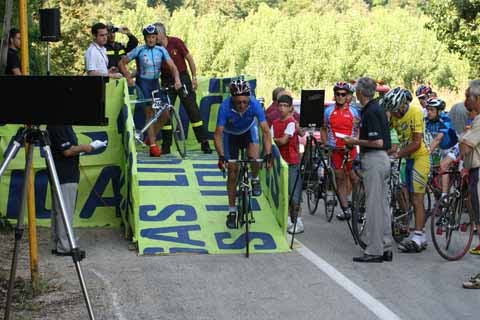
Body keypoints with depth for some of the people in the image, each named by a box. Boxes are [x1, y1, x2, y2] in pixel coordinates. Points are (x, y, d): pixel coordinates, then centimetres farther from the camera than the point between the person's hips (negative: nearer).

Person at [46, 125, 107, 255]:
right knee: (65, 211, -4)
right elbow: (67, 151, -21)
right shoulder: (58, 127, -18)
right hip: (64, 176, -10)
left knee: (59, 211, 14)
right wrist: (89, 147, -15)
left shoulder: (63, 126, 12)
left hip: (65, 175, 10)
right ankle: (64, 247, 1)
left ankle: (58, 244, 21)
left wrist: (81, 150, 11)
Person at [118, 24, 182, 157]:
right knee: (150, 113, -10)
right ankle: (153, 145, -5)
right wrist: (128, 78, -14)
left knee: (165, 115, 1)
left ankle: (150, 137, 22)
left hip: (155, 83, 4)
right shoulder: (139, 50, -8)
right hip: (143, 83, -4)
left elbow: (172, 66, -6)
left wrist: (177, 79, -23)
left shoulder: (161, 50, 1)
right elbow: (121, 63, -4)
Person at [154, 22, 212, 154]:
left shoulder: (176, 42, -11)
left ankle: (204, 143, 1)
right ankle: (166, 146, 8)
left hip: (183, 78, -2)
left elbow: (189, 58, -3)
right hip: (167, 81, 2)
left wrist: (194, 77, -5)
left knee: (193, 109, -3)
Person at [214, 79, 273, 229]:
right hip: (230, 134, 0)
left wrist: (268, 155, -40)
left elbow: (266, 131, -31)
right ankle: (232, 211, 8)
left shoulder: (255, 104, -34)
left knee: (254, 158, -27)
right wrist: (221, 156, -44)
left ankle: (255, 179, 7)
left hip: (249, 130, 0)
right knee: (232, 170, -3)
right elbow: (218, 134, -33)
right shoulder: (225, 107, -36)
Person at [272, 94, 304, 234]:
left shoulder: (291, 122, -9)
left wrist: (273, 140, -1)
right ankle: (288, 220, 17)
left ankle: (298, 222, -1)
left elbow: (283, 140, -17)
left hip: (292, 161, -6)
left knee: (294, 194, -6)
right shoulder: (275, 123, 10)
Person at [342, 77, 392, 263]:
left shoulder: (370, 112, -17)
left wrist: (356, 142, -11)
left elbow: (378, 142, -23)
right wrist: (358, 140, 19)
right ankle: (386, 248, 18)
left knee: (373, 206, -6)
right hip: (383, 159, 10)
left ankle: (374, 251, -3)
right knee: (383, 205, 12)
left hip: (373, 160, -10)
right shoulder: (377, 108, 13)